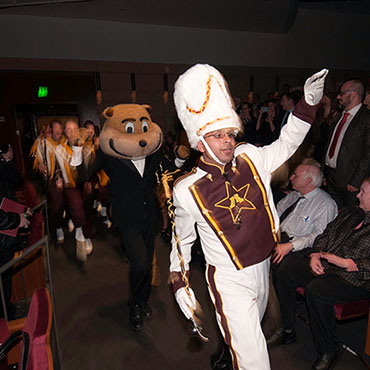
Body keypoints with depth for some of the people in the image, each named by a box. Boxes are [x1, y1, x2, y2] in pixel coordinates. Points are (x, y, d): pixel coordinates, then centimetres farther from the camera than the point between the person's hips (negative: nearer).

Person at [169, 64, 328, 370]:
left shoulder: (251, 157, -9)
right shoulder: (187, 190, -17)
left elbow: (287, 142, 8)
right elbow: (182, 239, -3)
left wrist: (309, 102, -1)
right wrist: (179, 283, 2)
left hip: (264, 268, 6)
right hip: (229, 281, -5)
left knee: (249, 334, 30)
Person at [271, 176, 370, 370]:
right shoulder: (351, 212, 13)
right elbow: (326, 234, 15)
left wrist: (345, 263, -24)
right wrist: (315, 254, 0)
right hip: (324, 264, 8)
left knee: (315, 291, -32)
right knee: (285, 273, -7)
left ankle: (329, 351, -6)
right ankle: (287, 330, 9)